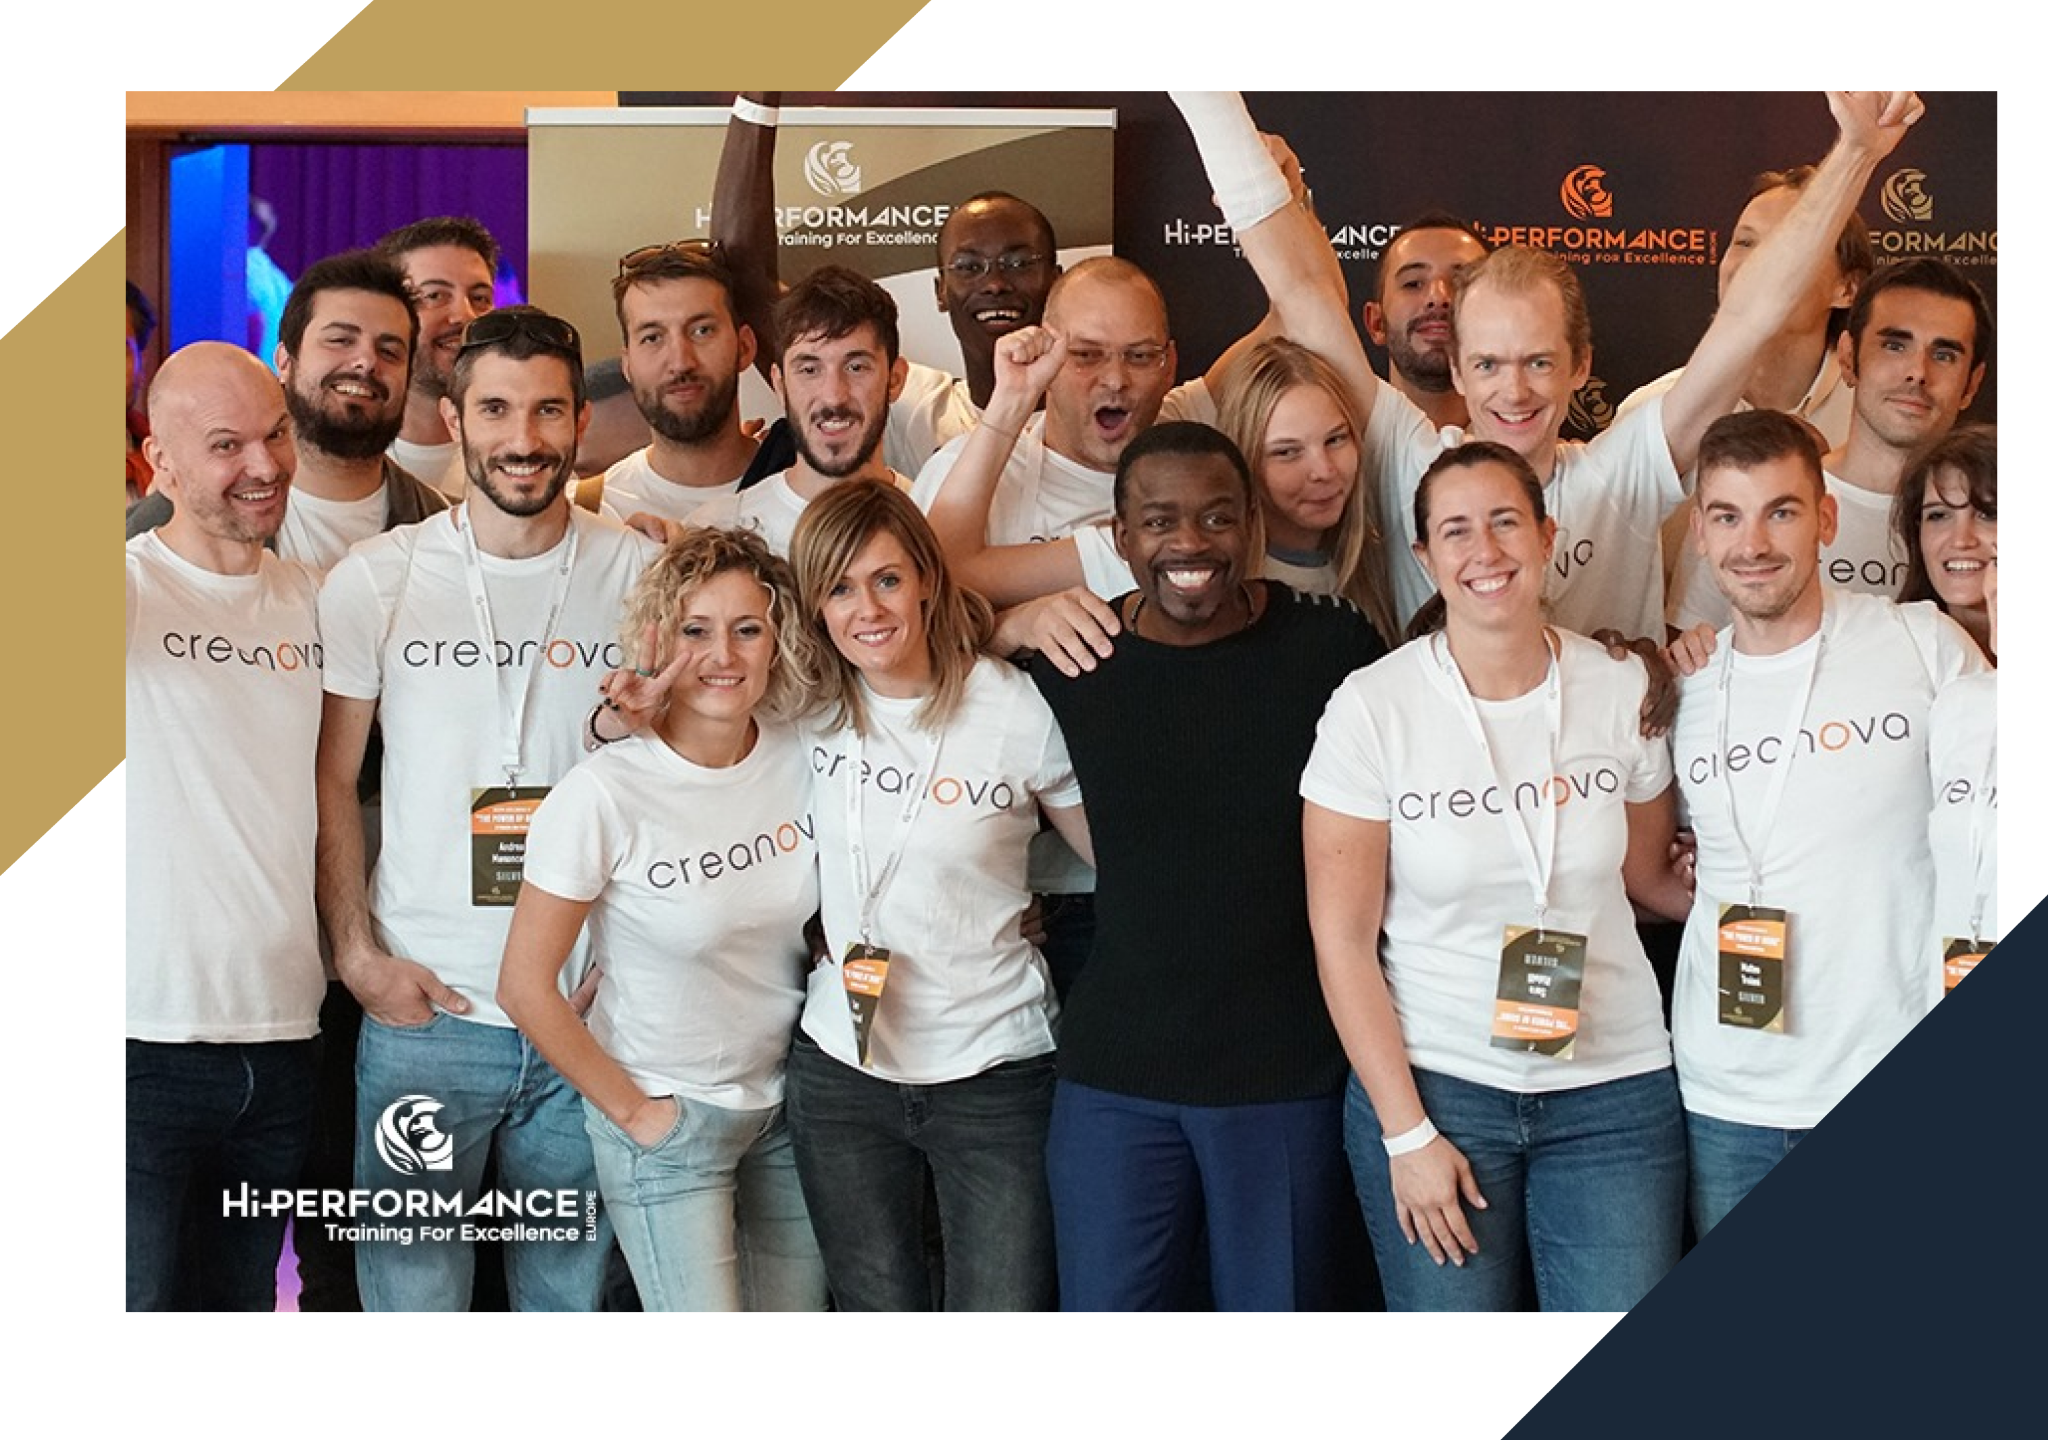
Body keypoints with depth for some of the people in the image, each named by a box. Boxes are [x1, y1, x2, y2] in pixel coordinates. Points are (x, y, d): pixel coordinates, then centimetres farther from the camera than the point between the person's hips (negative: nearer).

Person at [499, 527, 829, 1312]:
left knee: (802, 1300, 16)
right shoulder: (604, 792, -21)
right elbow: (526, 985, -15)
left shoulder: (802, 756, -8)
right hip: (665, 1122, -5)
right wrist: (631, 1110, -9)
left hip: (788, 1105, 5)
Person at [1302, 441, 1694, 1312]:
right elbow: (1342, 938, -6)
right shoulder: (1371, 708, -9)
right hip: (1431, 1083, -2)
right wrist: (1406, 1133, -7)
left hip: (1615, 1090, 2)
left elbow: (1648, 876, 12)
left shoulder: (1623, 691, -2)